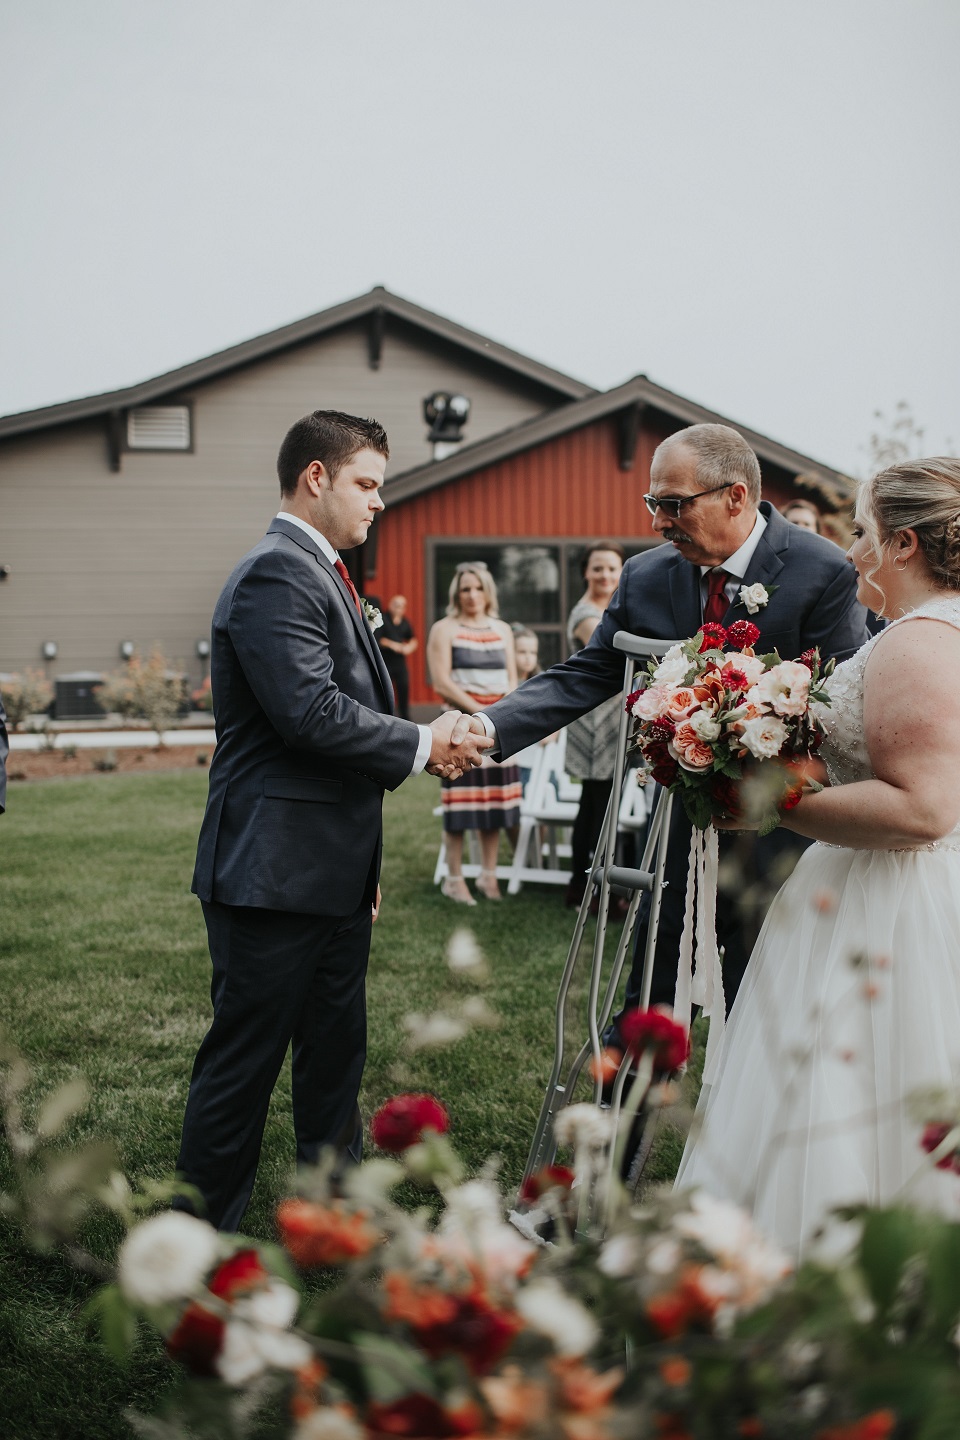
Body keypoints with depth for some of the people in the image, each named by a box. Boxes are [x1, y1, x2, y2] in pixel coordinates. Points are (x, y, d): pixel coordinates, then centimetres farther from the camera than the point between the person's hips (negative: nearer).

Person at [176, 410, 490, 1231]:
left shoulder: (319, 574, 17)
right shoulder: (276, 575, -16)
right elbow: (312, 712, -26)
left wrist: (364, 861, 23)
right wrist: (423, 746, -12)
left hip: (333, 874, 10)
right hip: (274, 875, -10)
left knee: (336, 1055, 19)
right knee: (243, 1064, 1)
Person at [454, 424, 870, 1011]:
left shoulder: (825, 573, -14)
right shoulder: (647, 576, -2)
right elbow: (583, 677, -4)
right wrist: (491, 724, -20)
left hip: (778, 833, -3)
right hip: (680, 825, 4)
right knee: (649, 993, 13)